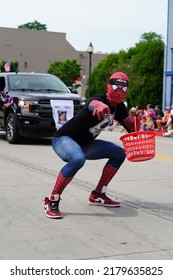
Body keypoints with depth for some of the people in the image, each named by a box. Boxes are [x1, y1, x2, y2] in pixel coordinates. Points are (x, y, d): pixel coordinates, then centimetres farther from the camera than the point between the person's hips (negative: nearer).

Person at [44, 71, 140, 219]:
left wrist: (136, 119, -14)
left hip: (84, 144, 9)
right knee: (78, 159, -40)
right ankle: (52, 201, -27)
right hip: (63, 139, -9)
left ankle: (98, 195, 15)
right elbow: (94, 104, -51)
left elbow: (132, 129, 10)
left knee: (119, 153, 11)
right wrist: (101, 106, -76)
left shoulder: (119, 108, 2)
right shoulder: (98, 99, -24)